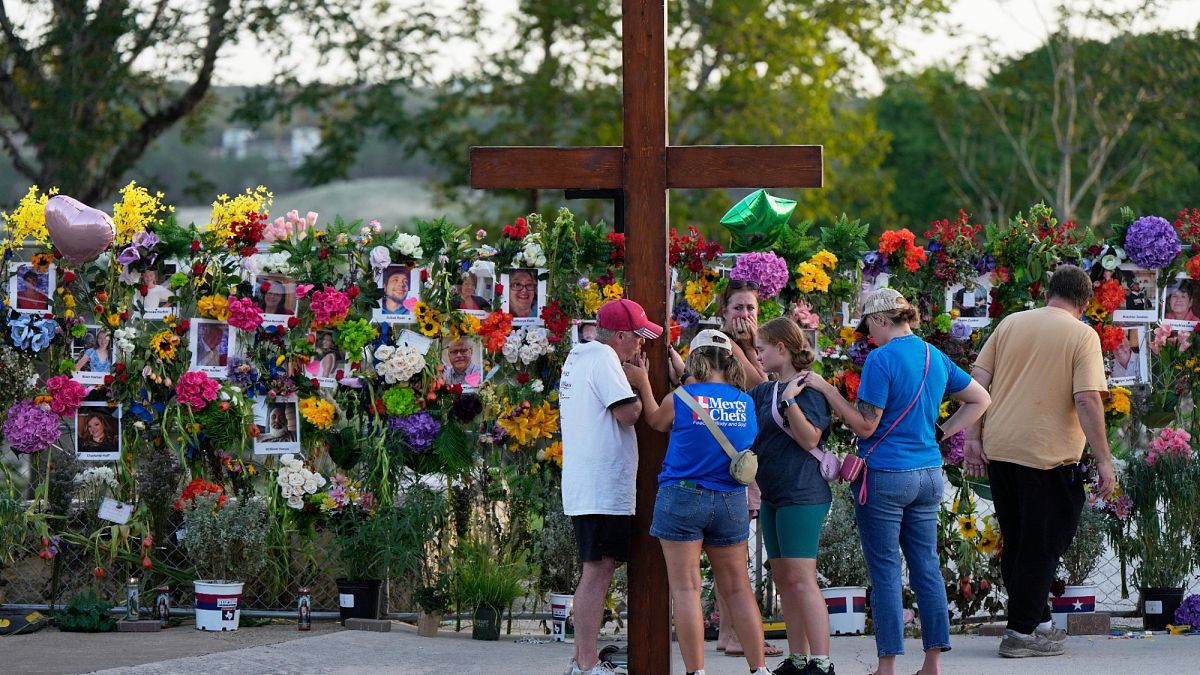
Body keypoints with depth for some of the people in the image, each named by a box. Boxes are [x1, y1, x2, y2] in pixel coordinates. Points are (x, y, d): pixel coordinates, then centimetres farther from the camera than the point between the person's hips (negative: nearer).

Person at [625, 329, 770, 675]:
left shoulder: (679, 399, -9)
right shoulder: (747, 404, -1)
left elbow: (655, 421, 12)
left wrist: (643, 385, 28)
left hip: (682, 496, -3)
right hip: (731, 501, 4)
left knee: (686, 590, 0)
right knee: (738, 588, 12)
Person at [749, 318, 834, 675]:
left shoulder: (807, 388, -10)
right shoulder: (764, 392, 14)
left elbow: (810, 439, -16)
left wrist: (789, 401, -25)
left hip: (802, 496, -9)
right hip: (772, 496, 9)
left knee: (801, 579, -13)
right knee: (782, 579, 10)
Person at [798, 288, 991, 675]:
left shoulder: (881, 359, -14)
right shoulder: (936, 357, 9)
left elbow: (865, 426, -14)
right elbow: (980, 400, 19)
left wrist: (827, 390, -9)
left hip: (884, 477, -7)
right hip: (928, 476, 7)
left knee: (885, 573, -2)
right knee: (926, 568, 9)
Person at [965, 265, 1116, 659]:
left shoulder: (1010, 324, 10)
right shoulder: (1082, 335, -5)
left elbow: (977, 382, 6)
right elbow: (1087, 400, -14)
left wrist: (973, 438, 9)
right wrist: (1103, 461, -11)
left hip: (998, 450, 5)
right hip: (1048, 456, -5)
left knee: (1017, 543, 16)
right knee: (1042, 546, 5)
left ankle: (1038, 622, 25)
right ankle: (1021, 634, 6)